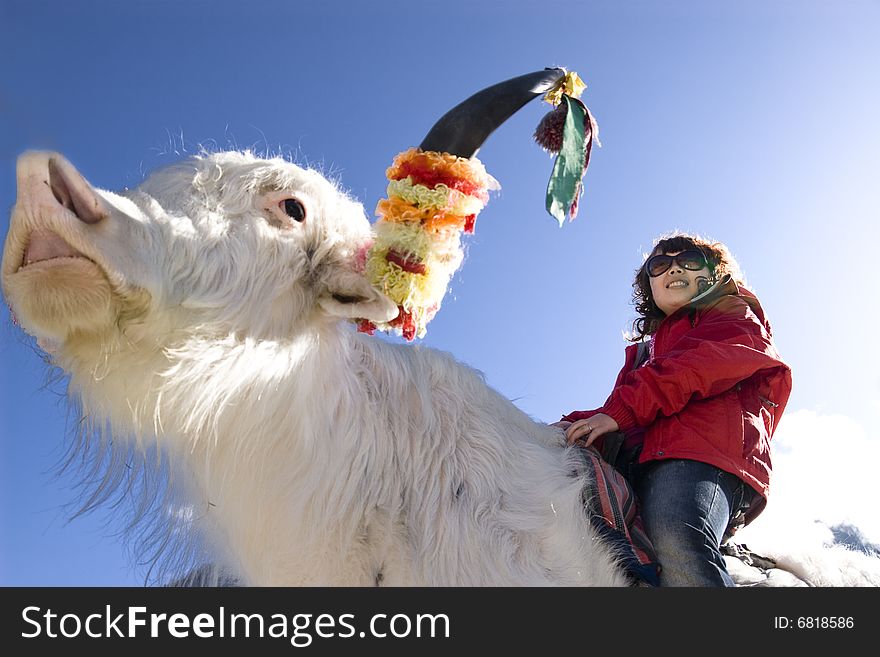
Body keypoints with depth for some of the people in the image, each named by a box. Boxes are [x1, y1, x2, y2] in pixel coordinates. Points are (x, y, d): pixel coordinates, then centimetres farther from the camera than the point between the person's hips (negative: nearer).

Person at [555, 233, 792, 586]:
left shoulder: (734, 314, 23)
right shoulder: (645, 350, 42)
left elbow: (701, 363, -1)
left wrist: (620, 412, -13)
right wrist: (576, 425, 3)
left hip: (696, 455, -5)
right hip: (641, 466, 6)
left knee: (675, 548, -37)